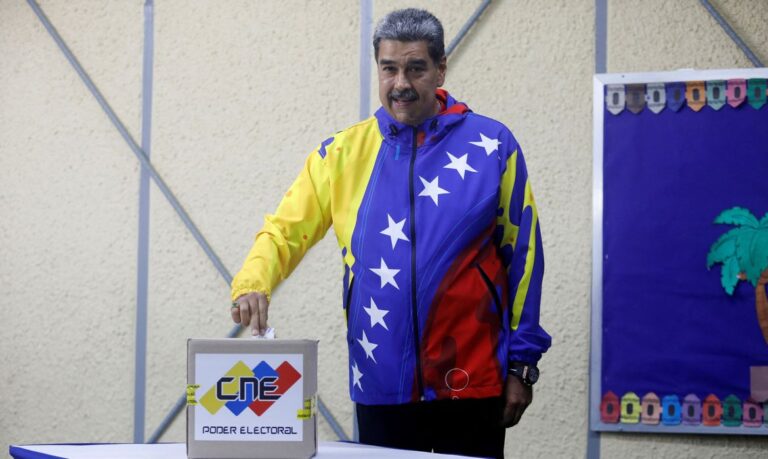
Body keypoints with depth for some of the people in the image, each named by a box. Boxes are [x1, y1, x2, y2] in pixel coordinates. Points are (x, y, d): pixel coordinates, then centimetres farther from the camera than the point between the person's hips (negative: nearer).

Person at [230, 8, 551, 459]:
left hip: (471, 380, -2)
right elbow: (286, 230, 2)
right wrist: (253, 284, -19)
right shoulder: (344, 151, 4)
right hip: (381, 383, 2)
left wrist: (522, 362, 0)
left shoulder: (490, 146, -1)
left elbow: (522, 256, 1)